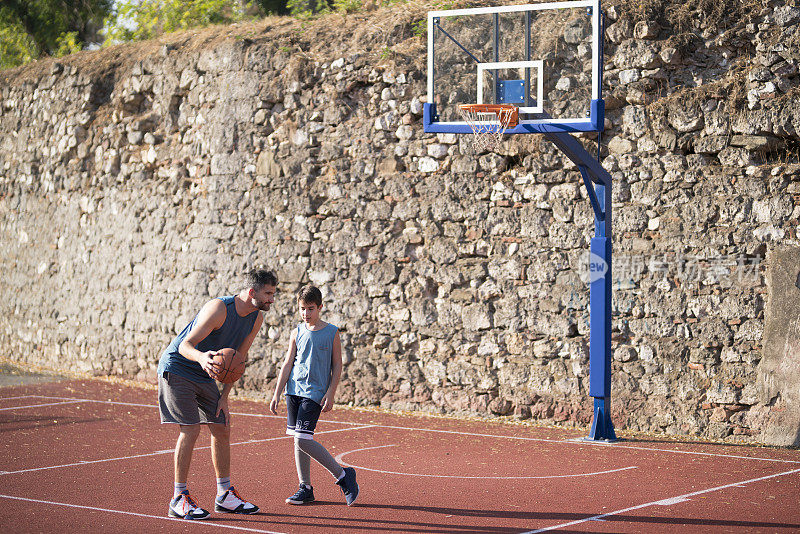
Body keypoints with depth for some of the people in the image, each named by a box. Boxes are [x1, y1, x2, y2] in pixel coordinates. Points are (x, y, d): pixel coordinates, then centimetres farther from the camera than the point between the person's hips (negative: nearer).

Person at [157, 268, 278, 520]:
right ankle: (179, 499, -7)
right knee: (190, 430, -15)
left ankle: (225, 495, 17)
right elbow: (185, 345, -29)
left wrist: (224, 396, 1)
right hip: (176, 368, -8)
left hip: (203, 376, 8)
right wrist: (201, 358, -51)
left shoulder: (256, 319, -3)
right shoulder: (219, 308, -27)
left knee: (222, 429, 6)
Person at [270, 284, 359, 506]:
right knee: (297, 439, 5)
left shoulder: (332, 333, -1)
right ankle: (305, 488, 15)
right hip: (294, 390, 5)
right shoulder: (297, 333, 8)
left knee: (303, 440, -14)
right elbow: (287, 364, 10)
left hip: (315, 393, -5)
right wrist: (277, 395, 6)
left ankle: (342, 475, -2)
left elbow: (337, 366, 1)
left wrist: (330, 394, -7)